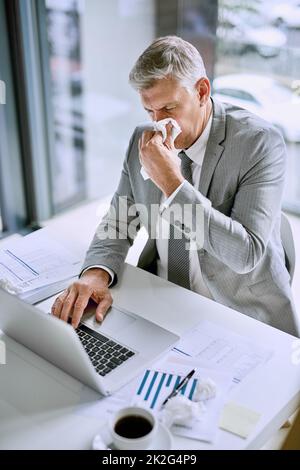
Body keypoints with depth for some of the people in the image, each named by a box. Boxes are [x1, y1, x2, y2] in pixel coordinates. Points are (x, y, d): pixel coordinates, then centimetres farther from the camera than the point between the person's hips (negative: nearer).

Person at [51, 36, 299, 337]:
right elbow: (118, 223, 6)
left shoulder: (260, 142, -16)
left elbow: (246, 254, -23)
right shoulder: (142, 140, 0)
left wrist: (173, 182, -27)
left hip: (240, 316, -3)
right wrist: (96, 273, -16)